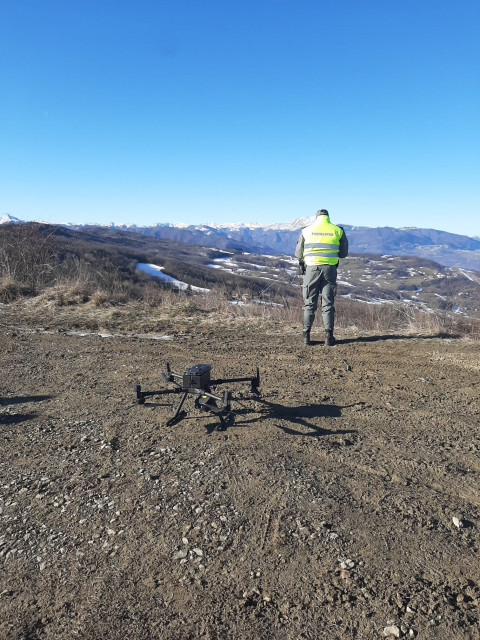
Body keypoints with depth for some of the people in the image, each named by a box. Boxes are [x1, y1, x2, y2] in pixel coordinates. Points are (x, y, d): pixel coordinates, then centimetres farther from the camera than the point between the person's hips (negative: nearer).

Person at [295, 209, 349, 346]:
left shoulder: (306, 230, 3)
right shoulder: (338, 231, 4)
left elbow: (298, 253, 6)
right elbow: (344, 253, 8)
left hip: (311, 268, 0)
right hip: (329, 269, 0)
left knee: (309, 303, 9)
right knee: (328, 303, 6)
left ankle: (306, 335, 10)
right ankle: (329, 336, 4)